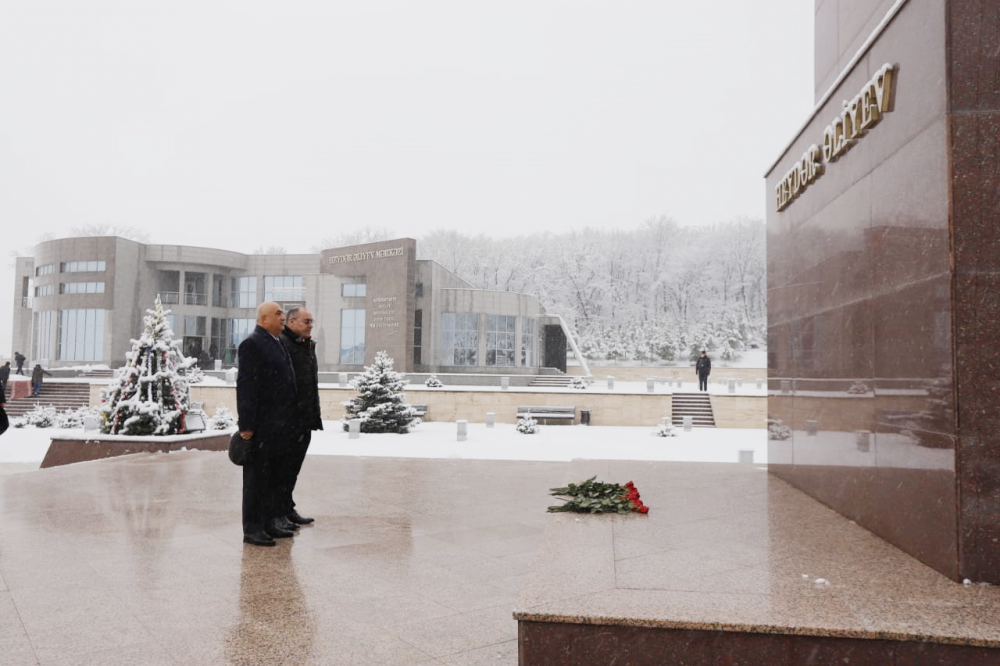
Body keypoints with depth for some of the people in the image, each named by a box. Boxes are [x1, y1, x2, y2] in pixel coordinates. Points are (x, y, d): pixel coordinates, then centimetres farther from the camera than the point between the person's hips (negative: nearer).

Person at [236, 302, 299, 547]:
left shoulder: (277, 343, 16)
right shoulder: (252, 344, -12)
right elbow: (245, 386, -18)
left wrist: (287, 421, 15)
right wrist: (247, 424, -21)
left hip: (278, 426, 9)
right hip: (262, 426, -9)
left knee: (274, 477, 16)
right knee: (256, 478, 0)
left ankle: (270, 522, 26)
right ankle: (252, 529, 9)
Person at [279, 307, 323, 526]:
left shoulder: (308, 346, 18)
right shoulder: (282, 344, -12)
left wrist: (315, 414, 20)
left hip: (305, 419, 9)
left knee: (293, 467, 15)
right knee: (285, 466, 0)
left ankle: (286, 508, 24)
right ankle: (284, 509, 10)